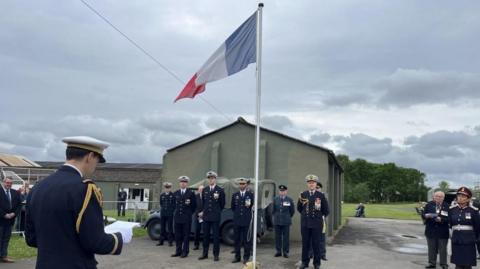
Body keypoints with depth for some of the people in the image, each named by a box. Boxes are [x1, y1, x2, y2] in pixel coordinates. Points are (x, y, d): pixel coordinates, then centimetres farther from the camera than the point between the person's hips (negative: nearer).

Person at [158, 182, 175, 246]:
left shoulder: (173, 195, -4)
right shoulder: (162, 195, 8)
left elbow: (174, 204, -2)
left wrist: (172, 210, -6)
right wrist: (163, 208, 9)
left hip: (170, 214, -4)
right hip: (163, 213, 4)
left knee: (170, 228, 1)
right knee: (162, 228, 9)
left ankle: (170, 241, 7)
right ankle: (161, 241, 16)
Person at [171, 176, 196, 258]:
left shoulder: (191, 193, -2)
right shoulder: (176, 193, 9)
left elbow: (194, 205, 3)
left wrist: (190, 213, 4)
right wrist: (176, 212, 14)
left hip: (187, 218, -4)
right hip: (177, 217, 4)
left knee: (186, 235, 1)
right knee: (177, 235, 7)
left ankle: (185, 252, 7)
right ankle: (178, 251, 16)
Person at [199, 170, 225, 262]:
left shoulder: (220, 190, -3)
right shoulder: (205, 190, 9)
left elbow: (222, 204, 3)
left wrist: (217, 211, 5)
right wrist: (203, 211, 10)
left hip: (215, 217, -4)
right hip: (206, 216, 4)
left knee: (216, 236, 1)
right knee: (205, 235, 9)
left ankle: (216, 255, 8)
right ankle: (205, 253, 19)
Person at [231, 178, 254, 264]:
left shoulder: (251, 194, 2)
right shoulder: (234, 195, 10)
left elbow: (253, 205, 5)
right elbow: (232, 207, 16)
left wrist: (249, 205, -7)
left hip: (247, 220, -3)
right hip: (237, 220, 3)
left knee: (247, 240, 0)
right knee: (237, 239, 7)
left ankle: (246, 257, 8)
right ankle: (237, 257, 16)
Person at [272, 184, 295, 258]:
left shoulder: (289, 200, -1)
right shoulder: (275, 199, 5)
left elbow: (292, 211, 8)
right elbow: (273, 210, 15)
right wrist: (275, 216, 12)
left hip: (286, 222, -2)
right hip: (277, 221, 2)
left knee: (286, 237, 1)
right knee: (278, 236, 6)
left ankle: (286, 252, 8)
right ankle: (278, 251, 14)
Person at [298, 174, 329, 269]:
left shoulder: (321, 195, 1)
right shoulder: (303, 195, 6)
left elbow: (326, 210, 3)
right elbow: (299, 209, 12)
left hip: (316, 223, -2)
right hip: (305, 223, 2)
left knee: (316, 244, 3)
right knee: (305, 243, 6)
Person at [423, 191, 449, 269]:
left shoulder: (447, 206, -5)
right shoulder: (429, 205, 5)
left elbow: (449, 218, -9)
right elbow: (423, 214, 5)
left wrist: (441, 219, -23)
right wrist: (426, 215, -16)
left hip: (442, 231, -3)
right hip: (431, 230, 3)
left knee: (442, 248, 4)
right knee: (431, 248, 11)